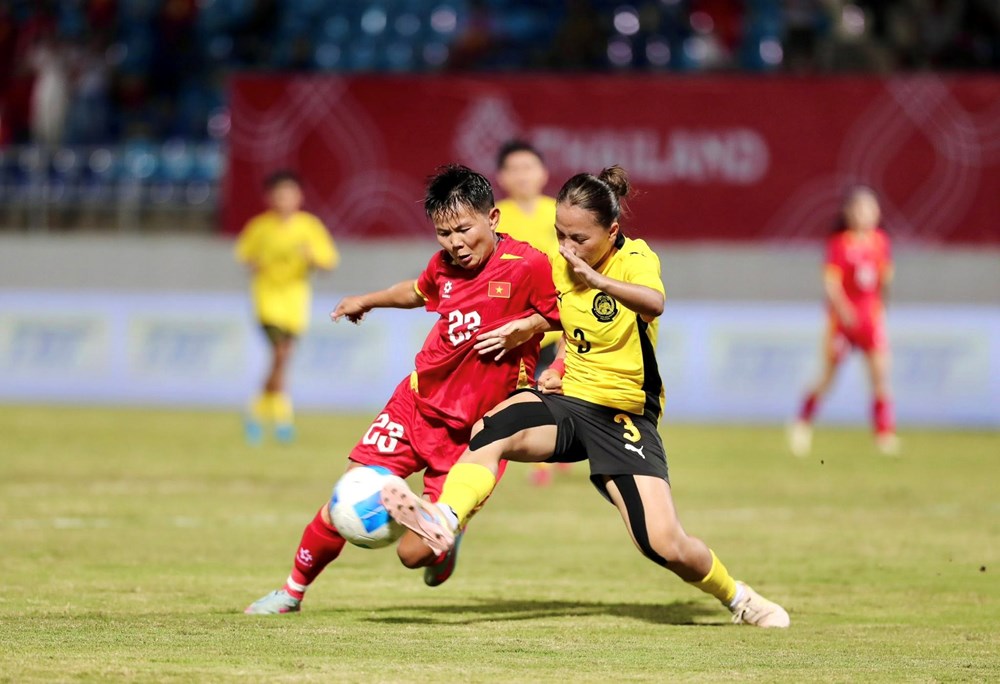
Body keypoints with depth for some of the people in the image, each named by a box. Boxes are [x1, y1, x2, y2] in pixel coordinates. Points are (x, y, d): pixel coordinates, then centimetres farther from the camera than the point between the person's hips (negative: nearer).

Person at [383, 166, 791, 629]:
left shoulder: (635, 258, -12)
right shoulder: (558, 265, 5)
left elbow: (654, 303, -37)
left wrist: (595, 278, -53)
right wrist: (554, 370, 7)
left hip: (624, 416, -4)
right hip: (567, 400, 4)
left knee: (665, 545, -14)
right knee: (494, 428, -32)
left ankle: (737, 597, 15)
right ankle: (442, 521, -51)